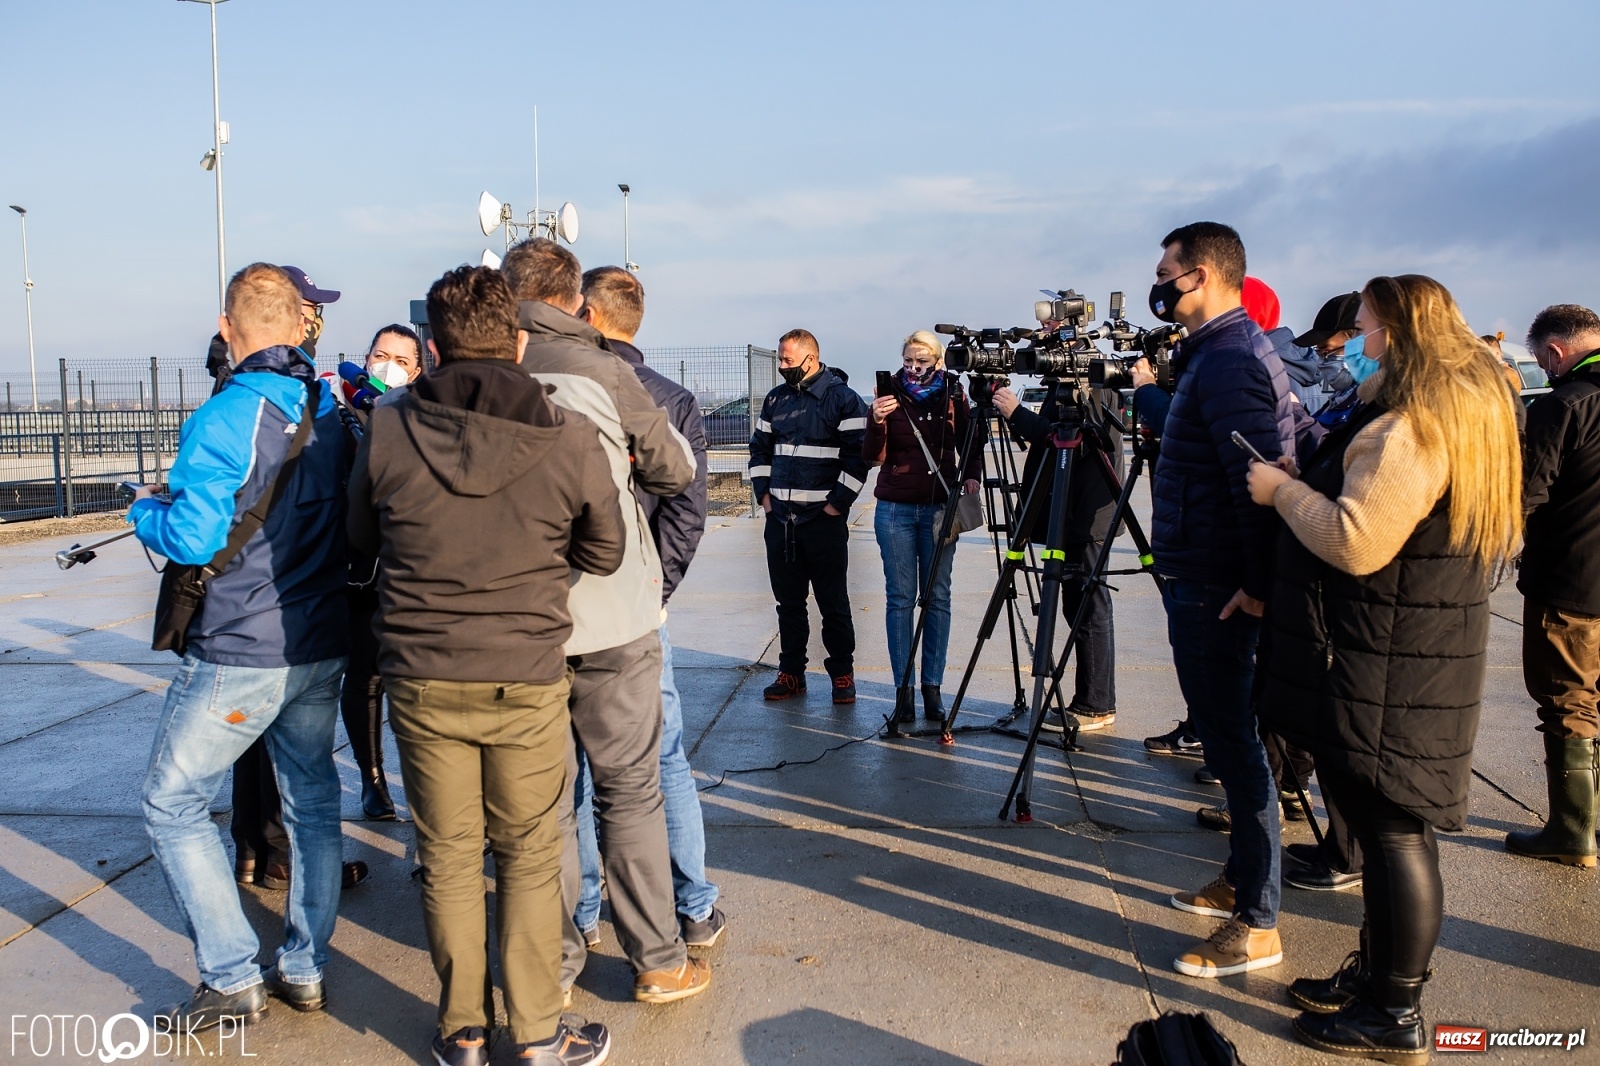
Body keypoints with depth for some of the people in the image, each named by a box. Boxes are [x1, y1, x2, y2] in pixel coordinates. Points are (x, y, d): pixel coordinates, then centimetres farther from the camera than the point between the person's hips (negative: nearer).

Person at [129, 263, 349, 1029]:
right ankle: (304, 969, 25)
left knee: (172, 804, 8)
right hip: (323, 648, 6)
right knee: (311, 800, 17)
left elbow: (193, 539, -20)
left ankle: (233, 978, 9)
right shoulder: (332, 412, 3)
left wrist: (144, 509, 0)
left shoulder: (224, 418, -16)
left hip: (240, 656, -6)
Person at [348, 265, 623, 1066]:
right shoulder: (570, 438, -10)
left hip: (420, 678, 1)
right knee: (529, 856, 13)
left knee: (448, 856, 14)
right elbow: (604, 553, 3)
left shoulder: (388, 431, -6)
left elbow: (363, 538, 10)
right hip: (527, 680, -1)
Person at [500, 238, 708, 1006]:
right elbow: (675, 469, 3)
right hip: (611, 616, -2)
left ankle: (554, 959, 22)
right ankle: (658, 962, 15)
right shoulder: (601, 372, -7)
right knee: (631, 792, 8)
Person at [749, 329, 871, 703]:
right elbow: (759, 448, 20)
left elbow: (858, 455, -11)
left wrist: (837, 504, -13)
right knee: (788, 601, 11)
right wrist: (764, 494, 9)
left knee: (833, 603, 1)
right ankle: (791, 673, 20)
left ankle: (842, 674, 13)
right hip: (780, 519, 6)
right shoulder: (775, 399, 13)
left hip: (825, 520, -6)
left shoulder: (843, 398, -6)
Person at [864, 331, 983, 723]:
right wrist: (877, 422, -25)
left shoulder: (953, 396, 2)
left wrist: (971, 476, -9)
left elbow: (971, 445, 11)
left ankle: (933, 687, 8)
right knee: (900, 598, 0)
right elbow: (873, 457, -6)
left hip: (939, 507, 1)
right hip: (895, 510, -1)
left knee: (937, 597, 2)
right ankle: (903, 689, 3)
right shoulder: (891, 396, -1)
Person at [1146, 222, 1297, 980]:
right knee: (1226, 735, 18)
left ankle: (1256, 924, 4)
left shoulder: (1229, 361, -17)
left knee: (1232, 740, -5)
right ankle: (1241, 880, 31)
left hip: (1217, 588, -11)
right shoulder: (1219, 352, 14)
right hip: (1204, 579, 11)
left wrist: (1257, 583, -24)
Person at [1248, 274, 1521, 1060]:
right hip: (1420, 654, 11)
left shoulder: (1408, 428, -20)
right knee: (1387, 824, 17)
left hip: (1387, 667, -11)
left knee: (1390, 827, -1)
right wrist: (1301, 484, 13)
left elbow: (1356, 544, -26)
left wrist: (1283, 489, -12)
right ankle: (1377, 973, 30)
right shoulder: (1464, 410, 14)